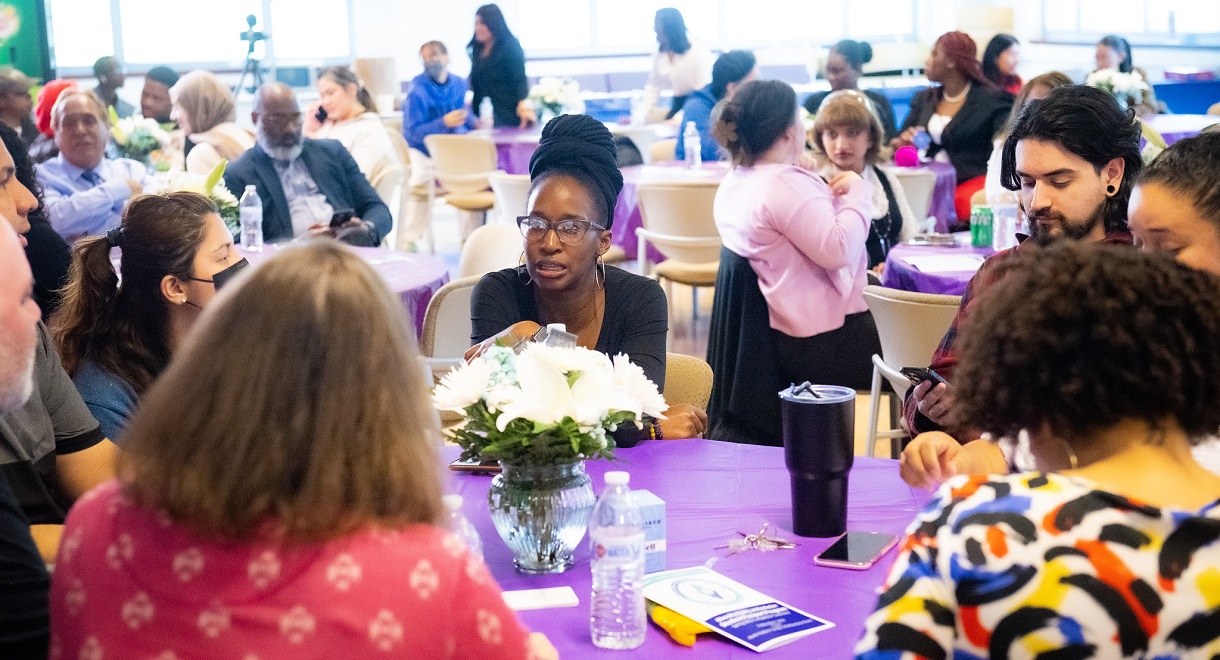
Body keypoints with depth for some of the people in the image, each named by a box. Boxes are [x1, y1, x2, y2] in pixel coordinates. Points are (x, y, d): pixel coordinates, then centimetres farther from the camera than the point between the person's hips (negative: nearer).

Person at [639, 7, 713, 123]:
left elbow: (703, 90, -18)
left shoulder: (699, 53, -16)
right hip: (677, 104, 6)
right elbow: (653, 87, 7)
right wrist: (641, 115, -5)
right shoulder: (659, 54, 2)